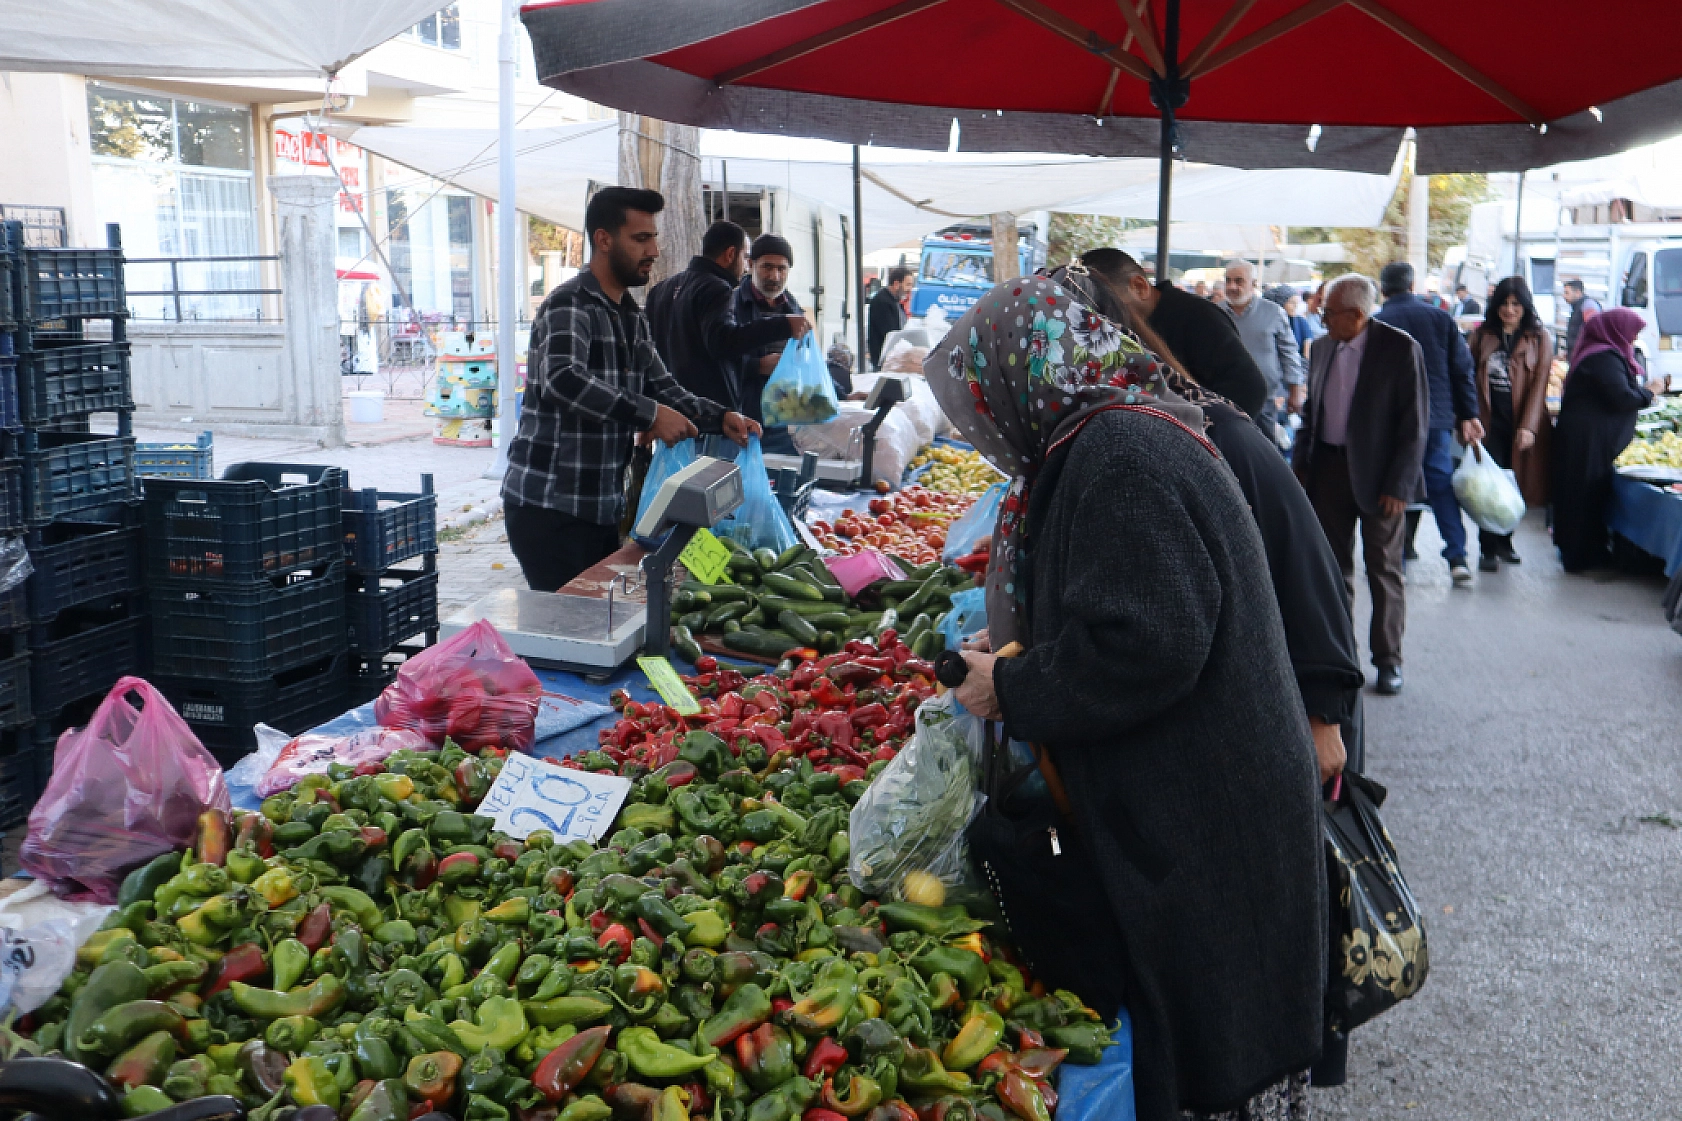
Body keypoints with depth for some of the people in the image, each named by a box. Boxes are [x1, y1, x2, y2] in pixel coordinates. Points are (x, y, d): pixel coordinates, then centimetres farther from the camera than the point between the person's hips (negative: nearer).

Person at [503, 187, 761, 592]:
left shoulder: (632, 317, 15)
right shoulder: (569, 305, -14)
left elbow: (661, 386, 17)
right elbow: (562, 379, -32)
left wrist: (721, 418, 0)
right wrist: (648, 414, -32)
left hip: (604, 507, 9)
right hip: (550, 508, -9)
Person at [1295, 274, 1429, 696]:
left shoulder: (1400, 348, -10)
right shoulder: (1322, 346, 6)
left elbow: (1415, 421, -11)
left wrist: (1398, 484, -15)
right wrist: (1301, 464, 6)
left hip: (1376, 473, -5)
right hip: (1328, 468, 5)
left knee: (1384, 569, 5)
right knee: (1332, 565, 12)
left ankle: (1388, 658, 15)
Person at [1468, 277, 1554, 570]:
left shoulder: (1540, 338, 5)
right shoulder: (1482, 334, 8)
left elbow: (1539, 383, -1)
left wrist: (1529, 426, -10)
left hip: (1522, 422, 0)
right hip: (1490, 421, 0)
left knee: (1514, 484, 6)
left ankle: (1504, 542, 21)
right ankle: (1488, 549, -4)